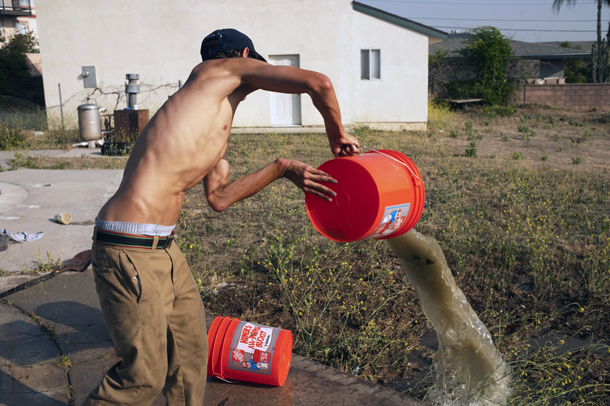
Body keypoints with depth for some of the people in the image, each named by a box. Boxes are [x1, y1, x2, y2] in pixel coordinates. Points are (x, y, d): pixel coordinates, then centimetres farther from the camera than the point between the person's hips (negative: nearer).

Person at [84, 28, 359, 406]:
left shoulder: (218, 123, 20)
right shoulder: (218, 69, -4)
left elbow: (218, 197, 17)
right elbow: (318, 83, -12)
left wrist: (281, 169, 15)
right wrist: (337, 134, 5)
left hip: (163, 248, 10)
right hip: (130, 251, -10)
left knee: (191, 348, 21)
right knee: (145, 375, 3)